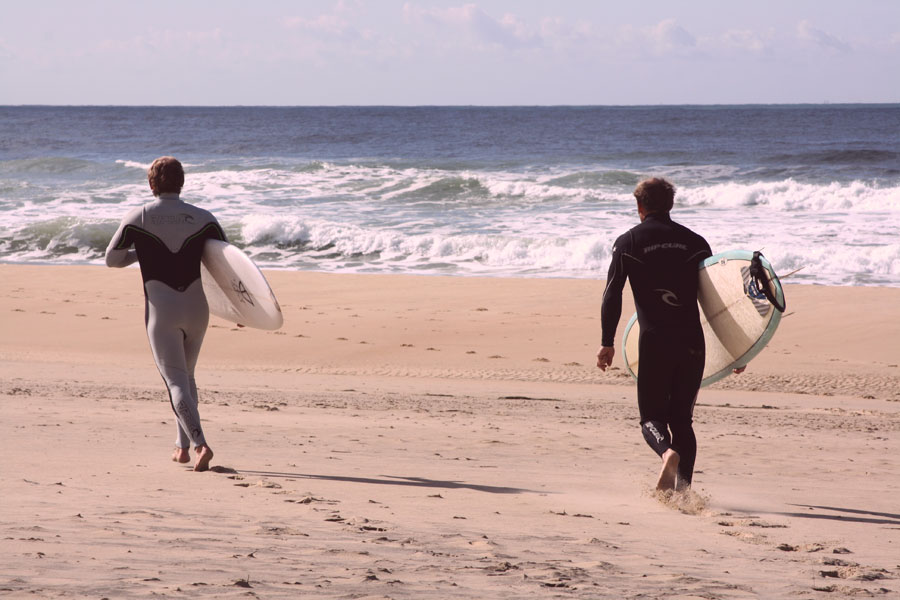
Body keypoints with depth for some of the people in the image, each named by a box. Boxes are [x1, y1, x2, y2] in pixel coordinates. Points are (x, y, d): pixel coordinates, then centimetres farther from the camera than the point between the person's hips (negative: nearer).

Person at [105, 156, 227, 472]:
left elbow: (112, 258, 6)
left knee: (176, 381, -5)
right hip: (197, 308, 3)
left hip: (161, 311, -3)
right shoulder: (203, 219, 1)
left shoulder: (138, 218, -2)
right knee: (186, 376, 21)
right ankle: (183, 445, 22)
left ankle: (199, 444, -22)